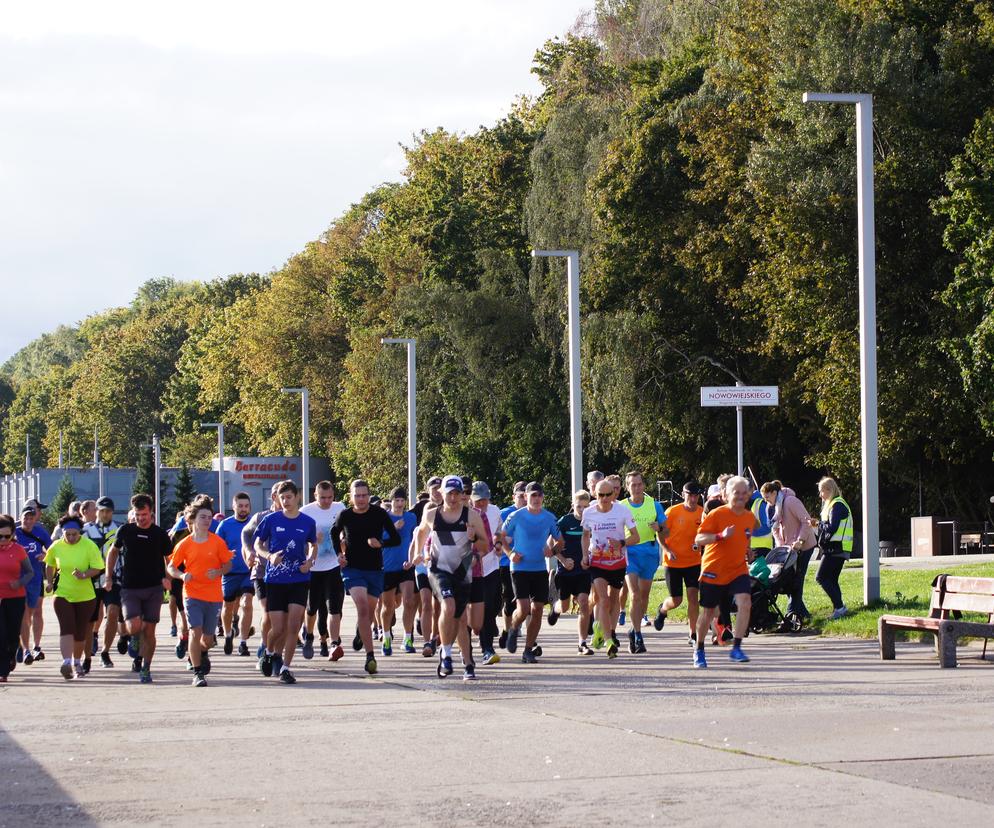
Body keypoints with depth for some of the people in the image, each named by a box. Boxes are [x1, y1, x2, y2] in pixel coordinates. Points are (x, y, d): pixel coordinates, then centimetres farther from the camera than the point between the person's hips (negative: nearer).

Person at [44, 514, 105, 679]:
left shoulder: (89, 546, -10)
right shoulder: (56, 547, -3)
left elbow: (97, 568, -10)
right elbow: (49, 565, 16)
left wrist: (84, 575, -26)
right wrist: (50, 582, 9)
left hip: (85, 596, 0)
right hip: (62, 595, 0)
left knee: (81, 633, 10)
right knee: (66, 628, -17)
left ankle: (77, 662, 30)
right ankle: (66, 662, -27)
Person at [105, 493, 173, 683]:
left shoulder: (160, 534, 0)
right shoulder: (125, 531, 2)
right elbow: (113, 551, 18)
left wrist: (168, 578, -8)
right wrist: (109, 577, 10)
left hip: (153, 589, 0)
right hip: (129, 589, 0)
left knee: (149, 631, 0)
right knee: (134, 627, -17)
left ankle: (145, 669, 14)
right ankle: (135, 640, 19)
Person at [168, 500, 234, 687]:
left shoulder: (217, 542, 0)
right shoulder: (185, 544, 0)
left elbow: (228, 565, 6)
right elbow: (170, 567, 6)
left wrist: (218, 572, -15)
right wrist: (182, 575, -14)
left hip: (214, 596, 1)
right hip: (192, 593, -1)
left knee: (208, 638, 7)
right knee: (196, 631, -15)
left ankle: (201, 653, 44)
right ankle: (198, 673, -7)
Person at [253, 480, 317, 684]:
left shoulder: (308, 522, 2)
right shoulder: (271, 520, -2)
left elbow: (313, 545, 17)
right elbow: (258, 545, 6)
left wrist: (310, 561, -3)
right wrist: (269, 556, -15)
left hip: (300, 580, 1)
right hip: (275, 580, -1)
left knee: (293, 626, -9)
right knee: (278, 628, -1)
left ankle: (285, 668, 0)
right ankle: (269, 653, 31)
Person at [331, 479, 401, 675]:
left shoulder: (379, 514, -5)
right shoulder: (345, 516, -3)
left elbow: (396, 539, -1)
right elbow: (334, 532, 19)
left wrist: (380, 543, -20)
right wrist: (339, 553, 6)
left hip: (375, 570, 2)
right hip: (352, 569, -2)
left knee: (369, 611, 15)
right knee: (362, 608, -20)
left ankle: (361, 633, 52)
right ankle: (370, 655, -24)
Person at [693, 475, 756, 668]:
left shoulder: (750, 517, 6)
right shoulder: (716, 514, -12)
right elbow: (698, 540, -19)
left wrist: (747, 552, 8)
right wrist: (720, 536, -32)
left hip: (738, 570, 4)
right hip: (713, 571, -4)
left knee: (745, 603, -21)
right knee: (708, 612, 7)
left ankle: (736, 648, -15)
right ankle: (699, 651, 29)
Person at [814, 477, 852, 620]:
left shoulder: (837, 505, -14)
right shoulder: (834, 504, 18)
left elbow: (832, 527, -21)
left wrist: (818, 524, -7)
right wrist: (819, 524, 6)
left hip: (835, 548, -10)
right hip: (838, 549, 10)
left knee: (821, 577, -10)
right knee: (832, 580, 13)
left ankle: (839, 606, -13)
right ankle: (838, 608, 13)